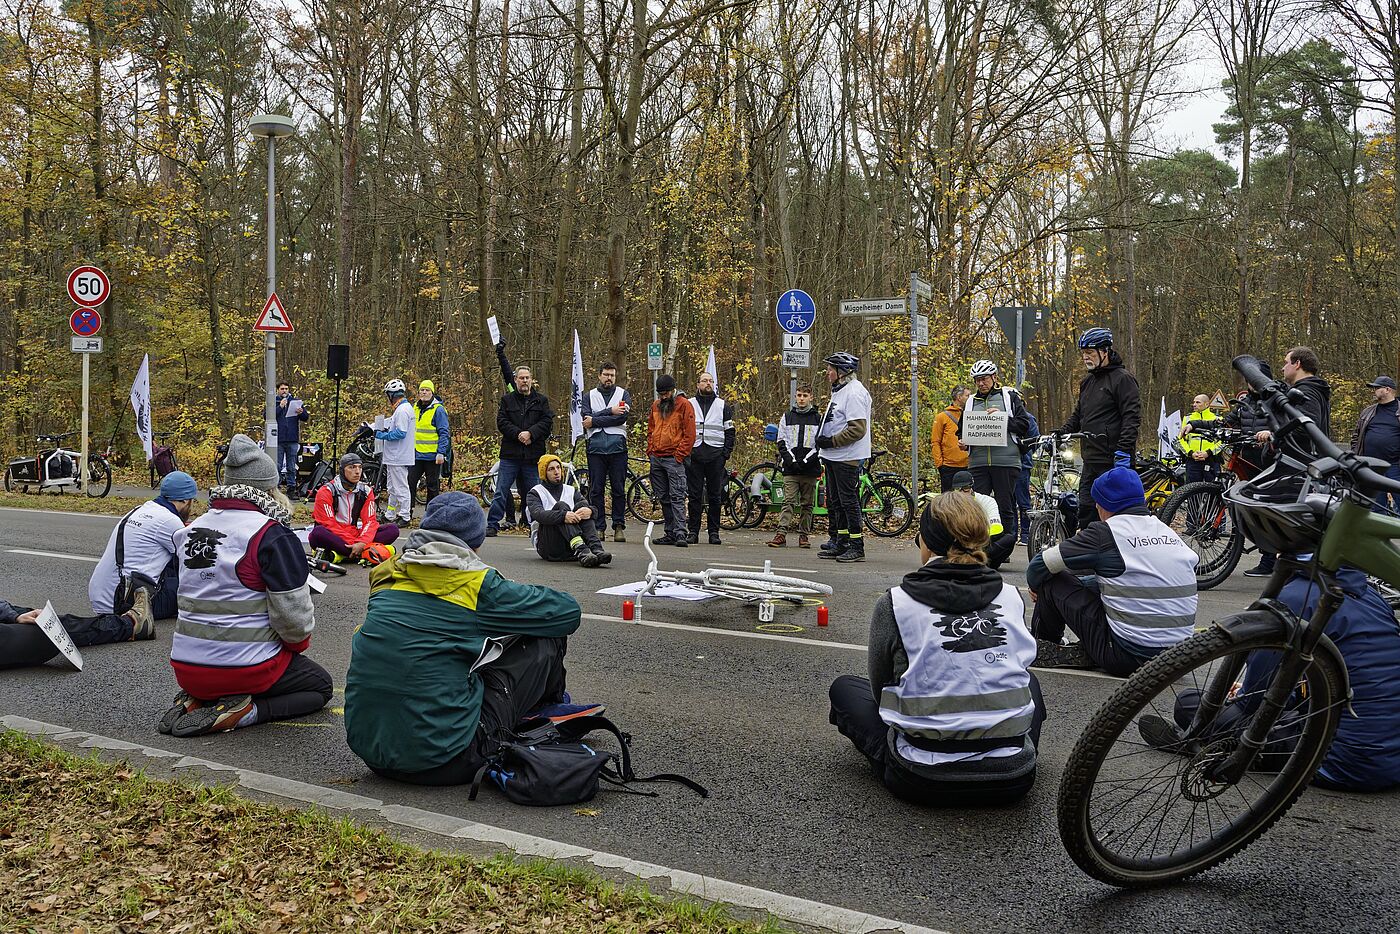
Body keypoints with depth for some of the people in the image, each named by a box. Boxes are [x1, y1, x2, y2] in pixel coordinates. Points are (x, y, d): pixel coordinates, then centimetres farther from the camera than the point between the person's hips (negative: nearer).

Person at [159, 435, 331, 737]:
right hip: (244, 666, -7)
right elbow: (293, 615, -15)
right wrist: (299, 642, 6)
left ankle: (196, 700, 9)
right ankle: (243, 710, -7)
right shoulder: (272, 536, -16)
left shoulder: (190, 530, 7)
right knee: (320, 685, 16)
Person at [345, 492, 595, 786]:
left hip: (366, 747, 7)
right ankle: (547, 708, 37)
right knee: (546, 640, 6)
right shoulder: (476, 583, -6)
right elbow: (568, 612, 4)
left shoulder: (389, 574, 8)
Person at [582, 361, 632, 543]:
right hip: (595, 447, 1)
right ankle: (598, 527, 7)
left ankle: (619, 526, 7)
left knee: (619, 489, 0)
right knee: (595, 489, 1)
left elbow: (623, 417, -8)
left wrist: (595, 420, -8)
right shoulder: (589, 396, 14)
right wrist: (609, 411, -12)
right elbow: (586, 417, -4)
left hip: (617, 447, -1)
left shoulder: (623, 394, 10)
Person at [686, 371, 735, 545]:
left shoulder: (723, 406, 11)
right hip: (694, 455, 0)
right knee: (694, 495, 0)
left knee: (715, 496, 2)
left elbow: (730, 431, 10)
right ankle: (693, 531, 5)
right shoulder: (689, 405, 11)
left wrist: (726, 453, -1)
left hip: (716, 456, 0)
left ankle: (714, 532, 7)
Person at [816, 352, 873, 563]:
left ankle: (857, 547, -2)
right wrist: (823, 439, 12)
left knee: (848, 500, -7)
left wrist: (832, 441, -20)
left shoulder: (854, 392, -15)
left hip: (847, 458, -11)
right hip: (833, 456, 11)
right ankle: (839, 543, 22)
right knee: (835, 501, 14)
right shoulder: (839, 391, 18)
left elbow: (858, 428, -23)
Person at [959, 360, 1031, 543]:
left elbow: (1024, 425, 0)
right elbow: (961, 430, 23)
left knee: (1006, 508, 0)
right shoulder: (970, 402, 19)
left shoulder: (1010, 396, 6)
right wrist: (962, 441, 2)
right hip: (978, 463, 3)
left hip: (1006, 461, -3)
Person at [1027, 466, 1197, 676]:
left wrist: (1034, 585, 20)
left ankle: (1040, 649, 27)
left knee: (1052, 579, 7)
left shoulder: (1105, 532, -9)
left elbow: (1041, 564, -4)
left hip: (1128, 656, -7)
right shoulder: (1170, 533, 9)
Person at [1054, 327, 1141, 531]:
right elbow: (1078, 415, 25)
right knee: (1086, 510, 8)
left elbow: (1132, 416, -14)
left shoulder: (1122, 379, -7)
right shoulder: (1087, 382, 19)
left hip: (1113, 461, -8)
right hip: (1091, 461, 8)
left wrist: (1124, 451, -22)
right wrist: (1060, 433, 8)